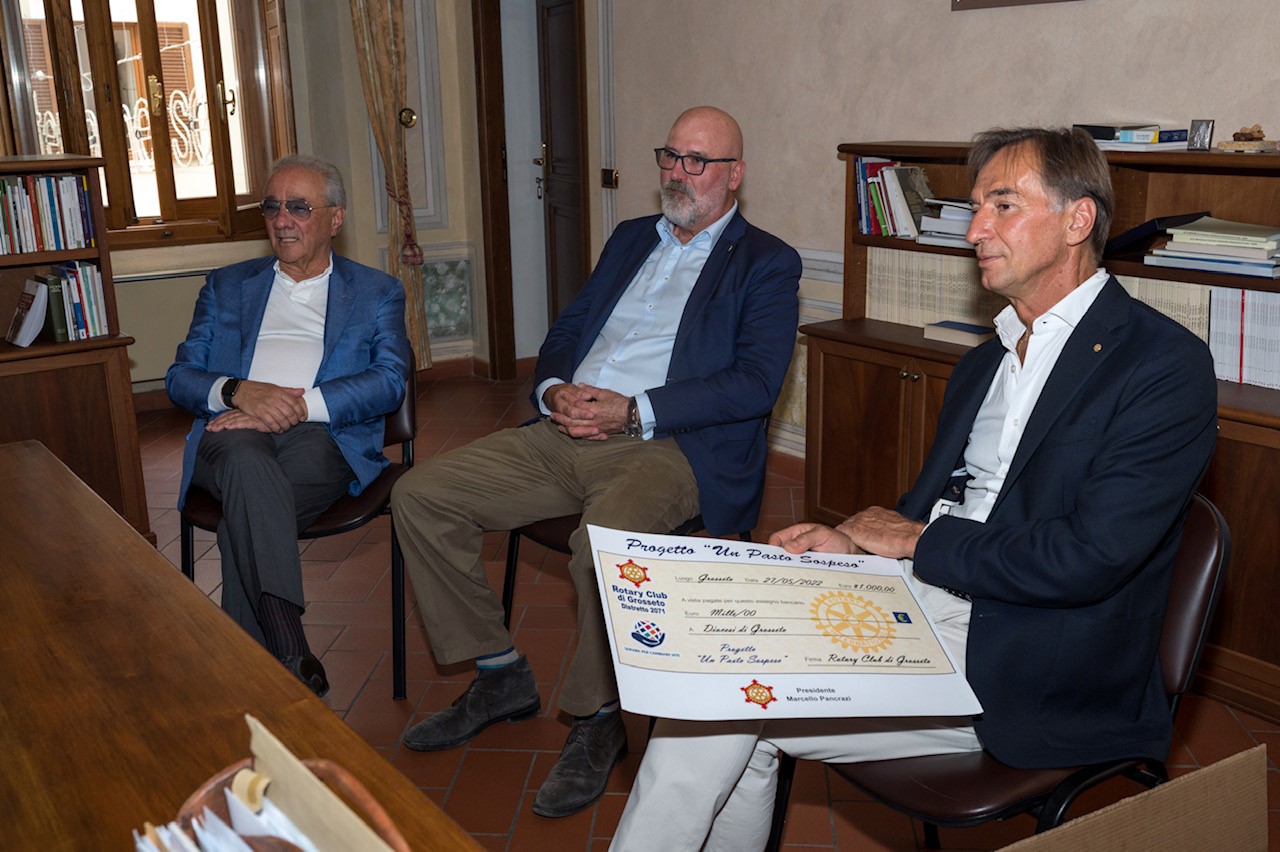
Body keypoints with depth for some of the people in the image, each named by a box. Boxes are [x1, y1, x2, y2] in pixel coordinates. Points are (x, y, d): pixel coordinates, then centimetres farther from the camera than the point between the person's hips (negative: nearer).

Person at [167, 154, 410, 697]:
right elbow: (180, 377, 16)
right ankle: (289, 652, -43)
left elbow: (389, 382, 2)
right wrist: (238, 391, -8)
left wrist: (299, 404, -13)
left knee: (243, 521, -34)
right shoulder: (226, 286, 27)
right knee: (248, 464, -37)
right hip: (233, 434, 1)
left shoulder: (377, 293, 20)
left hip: (324, 436, -1)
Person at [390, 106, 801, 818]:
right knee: (419, 496, -5)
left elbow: (755, 382, -10)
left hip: (670, 445, -6)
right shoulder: (631, 239, 24)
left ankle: (598, 721, -10)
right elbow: (566, 331, 22)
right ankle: (501, 677, 8)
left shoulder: (767, 264, 4)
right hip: (568, 433, 7)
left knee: (602, 541, -38)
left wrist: (635, 411, -18)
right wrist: (554, 389, -2)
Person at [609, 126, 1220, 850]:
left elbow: (1087, 559, -18)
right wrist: (851, 540, -5)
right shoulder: (987, 362, 18)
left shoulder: (1167, 366, -9)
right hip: (923, 602, 7)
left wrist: (916, 541, -8)